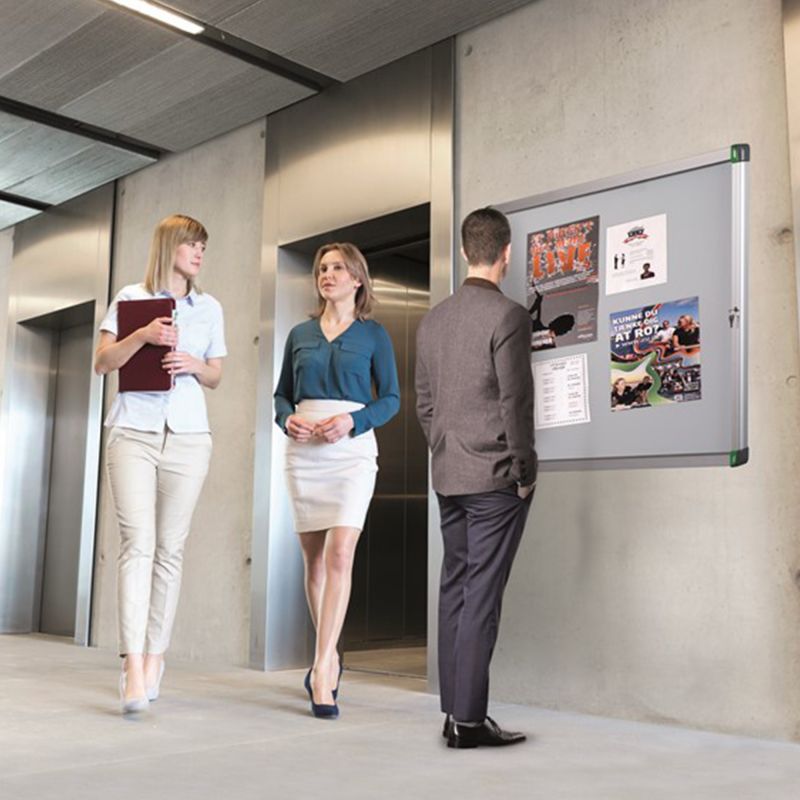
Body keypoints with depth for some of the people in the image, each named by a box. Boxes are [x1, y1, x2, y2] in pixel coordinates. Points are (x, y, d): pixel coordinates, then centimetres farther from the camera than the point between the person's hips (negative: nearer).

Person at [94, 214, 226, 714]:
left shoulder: (209, 308, 14)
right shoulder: (132, 297, 9)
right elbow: (102, 363, 3)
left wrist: (194, 365, -4)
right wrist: (143, 335, -13)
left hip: (187, 435, 2)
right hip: (134, 431, -2)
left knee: (170, 548, 1)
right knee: (138, 542, -12)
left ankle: (155, 655, 12)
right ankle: (134, 665, -15)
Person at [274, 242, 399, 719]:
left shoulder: (374, 335, 6)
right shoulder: (299, 335, 14)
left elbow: (391, 398, 2)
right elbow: (282, 393, 16)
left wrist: (352, 421, -14)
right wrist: (287, 419, -6)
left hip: (352, 449, -3)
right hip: (303, 450, 4)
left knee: (340, 555, -15)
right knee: (314, 558, 8)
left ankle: (321, 670, -14)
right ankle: (331, 657, 23)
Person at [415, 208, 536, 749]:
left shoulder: (433, 319, 9)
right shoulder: (509, 315, -11)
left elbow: (424, 403, 13)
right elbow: (516, 401, -14)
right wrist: (524, 472, -6)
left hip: (448, 477, 7)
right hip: (496, 478, -6)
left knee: (454, 590, 11)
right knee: (482, 595, -3)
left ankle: (453, 711, 18)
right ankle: (468, 719, 3)